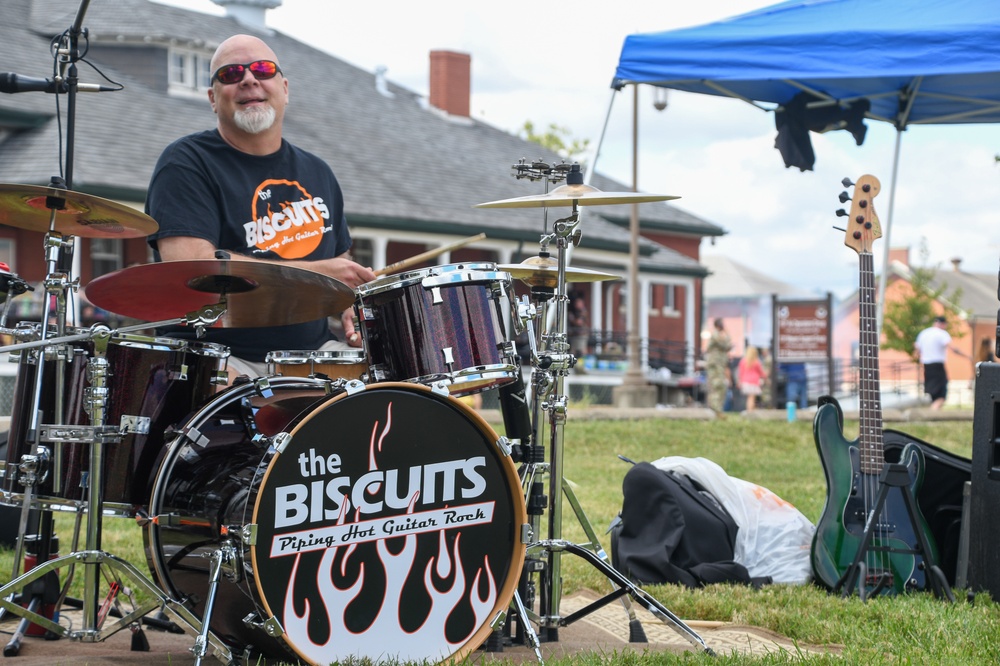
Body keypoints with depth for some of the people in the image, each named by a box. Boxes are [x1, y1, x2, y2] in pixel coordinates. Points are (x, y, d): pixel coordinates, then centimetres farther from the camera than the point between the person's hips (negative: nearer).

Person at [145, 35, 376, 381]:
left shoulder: (316, 173, 18)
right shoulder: (187, 164, -3)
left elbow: (339, 259, 32)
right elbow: (190, 265, -19)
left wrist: (351, 308, 7)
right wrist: (315, 272, -17)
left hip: (313, 351, 7)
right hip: (215, 355, -7)